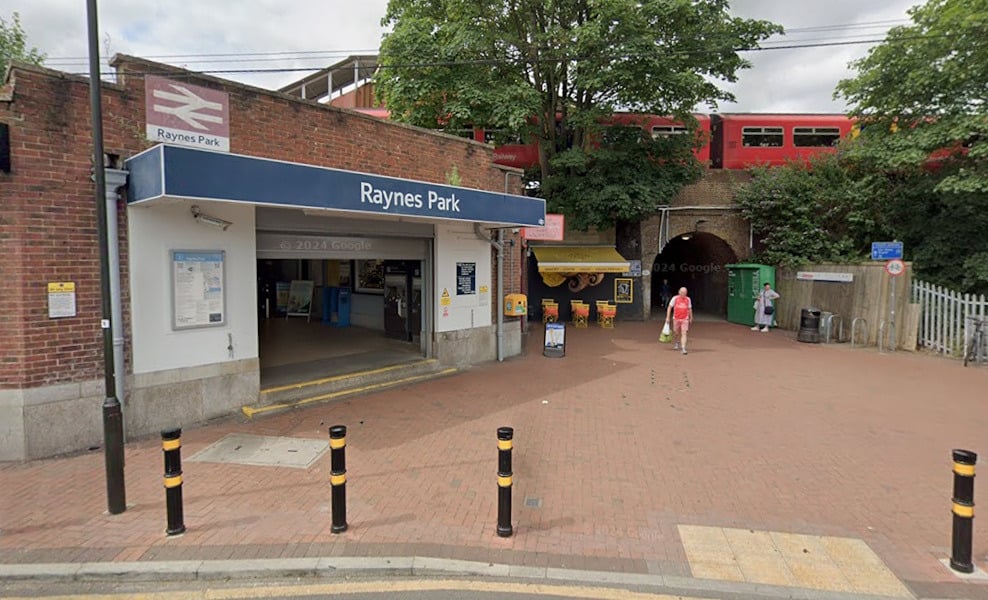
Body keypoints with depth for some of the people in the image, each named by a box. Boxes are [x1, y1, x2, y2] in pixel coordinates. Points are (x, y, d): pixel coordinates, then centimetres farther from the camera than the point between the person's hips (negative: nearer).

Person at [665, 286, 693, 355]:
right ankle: (677, 343, 42)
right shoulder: (675, 298, -2)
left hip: (685, 319, 0)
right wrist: (668, 317, -3)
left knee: (684, 333, -11)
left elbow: (690, 309, 16)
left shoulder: (688, 299, 4)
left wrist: (691, 318, 23)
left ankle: (683, 348, -14)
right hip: (676, 318, 0)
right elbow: (669, 307, 1)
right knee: (676, 333, 12)